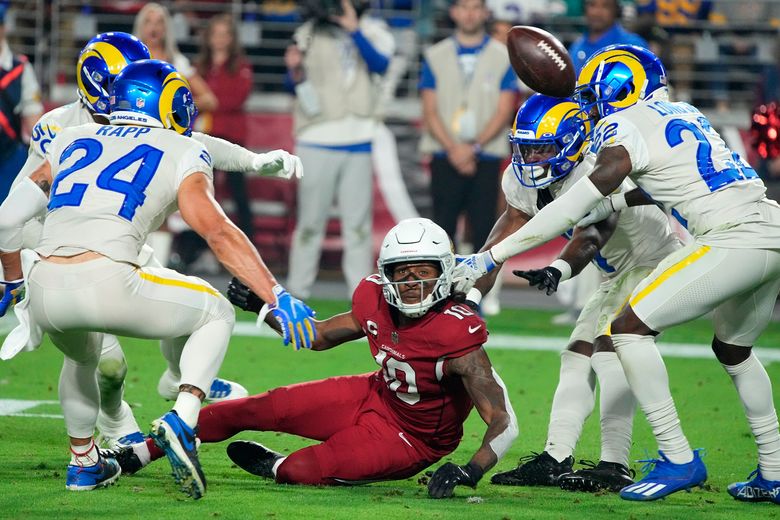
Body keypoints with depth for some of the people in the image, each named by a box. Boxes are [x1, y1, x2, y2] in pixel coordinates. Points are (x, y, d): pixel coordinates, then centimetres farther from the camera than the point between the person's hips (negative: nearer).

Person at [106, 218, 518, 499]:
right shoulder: (376, 302, -11)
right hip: (373, 396, 6)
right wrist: (263, 305, -3)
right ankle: (139, 453, 10)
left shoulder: (456, 336, -32)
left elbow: (504, 423, -32)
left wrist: (470, 472, -47)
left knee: (313, 470, -24)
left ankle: (272, 467, 14)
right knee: (262, 408, -3)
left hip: (408, 442, -6)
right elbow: (319, 337, 9)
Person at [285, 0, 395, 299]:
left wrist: (354, 30, -23)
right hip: (317, 143, -1)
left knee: (359, 222, 3)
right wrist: (295, 70, -20)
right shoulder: (310, 33, 4)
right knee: (310, 220, 1)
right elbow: (295, 85, 3)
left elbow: (380, 64, -14)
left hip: (359, 142, 1)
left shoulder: (374, 32, 6)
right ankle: (297, 291, 5)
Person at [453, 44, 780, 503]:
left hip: (736, 239, -9)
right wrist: (619, 202, 49)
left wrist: (491, 257, -7)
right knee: (733, 349, 28)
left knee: (631, 327, -4)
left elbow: (576, 208, -8)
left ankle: (678, 459, -5)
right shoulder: (684, 116, 22)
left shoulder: (628, 127, -2)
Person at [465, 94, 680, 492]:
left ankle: (615, 467, -25)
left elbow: (589, 238, -48)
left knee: (609, 345, -23)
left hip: (657, 262, -9)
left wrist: (558, 270, -66)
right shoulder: (522, 180, -8)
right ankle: (555, 460, 10)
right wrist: (469, 298, -20)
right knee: (578, 353, 6)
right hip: (620, 273, 9)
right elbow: (501, 243, -9)